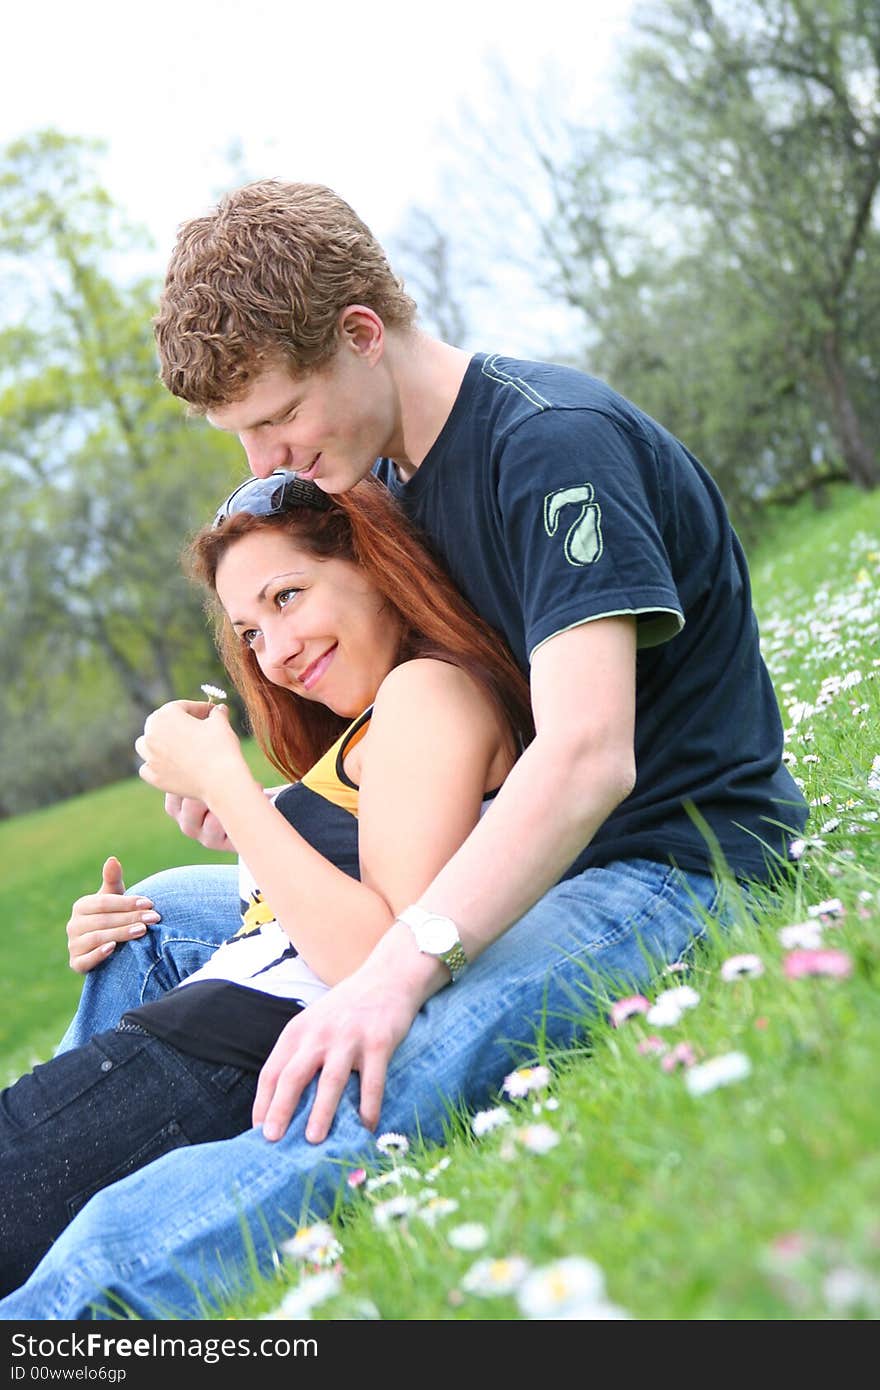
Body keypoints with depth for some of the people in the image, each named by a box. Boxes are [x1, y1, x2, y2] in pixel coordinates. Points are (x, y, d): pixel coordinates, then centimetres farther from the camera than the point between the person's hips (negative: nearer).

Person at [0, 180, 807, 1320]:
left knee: (363, 1102, -39)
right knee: (165, 910, 14)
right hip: (526, 858, 10)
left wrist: (399, 969, -38)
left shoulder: (553, 443, -18)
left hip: (668, 868, -10)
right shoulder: (392, 474, 10)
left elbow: (587, 756, -29)